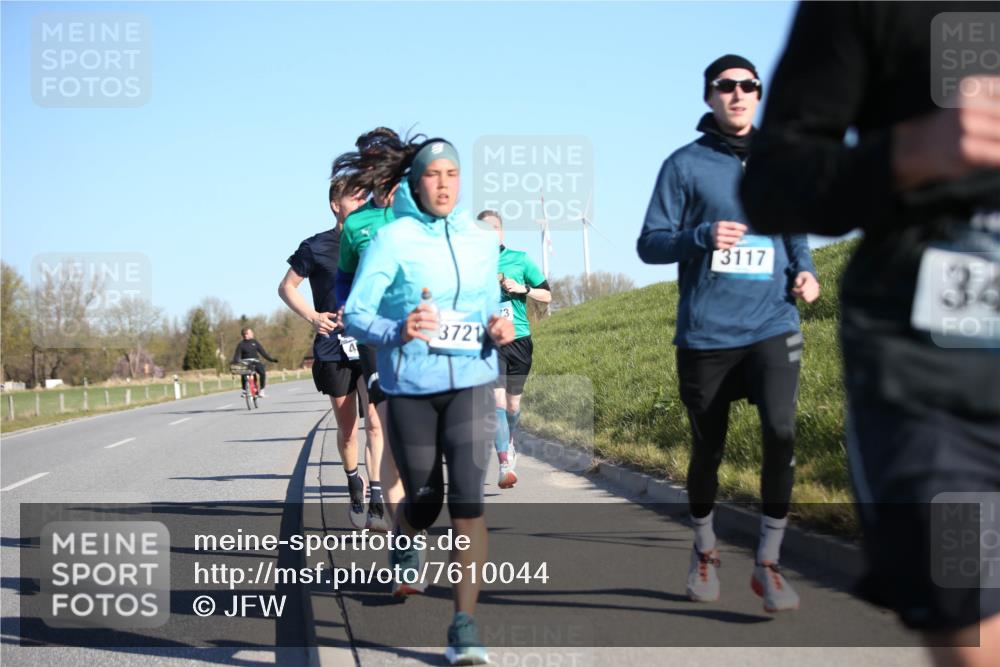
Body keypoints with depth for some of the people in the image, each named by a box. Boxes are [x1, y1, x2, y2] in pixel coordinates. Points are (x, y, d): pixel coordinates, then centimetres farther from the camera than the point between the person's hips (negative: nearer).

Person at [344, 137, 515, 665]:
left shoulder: (481, 242, 7)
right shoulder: (392, 240, -6)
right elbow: (355, 315, -9)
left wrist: (497, 331, -4)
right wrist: (397, 332, -29)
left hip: (471, 382, 2)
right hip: (410, 388, -2)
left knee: (468, 497, -13)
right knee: (424, 501, 8)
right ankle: (402, 545, 47)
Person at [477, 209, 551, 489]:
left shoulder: (520, 259, 5)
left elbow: (547, 295, 7)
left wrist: (522, 289, -8)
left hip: (519, 340, 2)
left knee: (513, 403, 11)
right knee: (497, 399, -17)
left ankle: (509, 445, 43)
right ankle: (505, 465, -22)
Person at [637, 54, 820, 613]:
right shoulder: (685, 165, 0)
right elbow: (650, 244, 0)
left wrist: (805, 272, 1)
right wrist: (702, 237, -19)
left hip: (772, 326, 1)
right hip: (706, 332, -1)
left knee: (781, 432, -19)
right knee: (708, 448, 10)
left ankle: (769, 563, -5)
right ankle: (705, 551, 35)